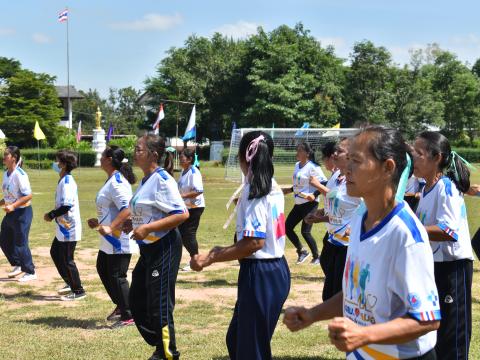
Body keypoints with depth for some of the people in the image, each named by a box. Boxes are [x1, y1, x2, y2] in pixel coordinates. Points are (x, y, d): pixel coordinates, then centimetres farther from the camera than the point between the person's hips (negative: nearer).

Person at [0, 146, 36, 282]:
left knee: (20, 244, -2)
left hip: (22, 212, -9)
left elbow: (28, 195, -22)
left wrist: (13, 206, -27)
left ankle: (30, 272, 13)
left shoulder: (19, 174, -19)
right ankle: (18, 265, 33)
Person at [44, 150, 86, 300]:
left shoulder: (67, 182, -20)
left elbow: (66, 205, -28)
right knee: (55, 253, 21)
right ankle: (70, 283, 31)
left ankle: (78, 291, 8)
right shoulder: (63, 180, 11)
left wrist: (51, 215, -16)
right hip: (63, 227, 10)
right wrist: (54, 215, 3)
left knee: (67, 260, -2)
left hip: (69, 227, -10)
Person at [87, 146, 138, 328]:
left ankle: (128, 317, 7)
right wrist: (99, 222, 20)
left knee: (117, 276, -4)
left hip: (119, 240, -11)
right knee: (103, 270, 20)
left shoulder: (117, 182, -20)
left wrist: (110, 227, -32)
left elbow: (127, 210, -29)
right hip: (109, 240, 11)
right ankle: (120, 306, 31)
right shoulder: (111, 180, 13)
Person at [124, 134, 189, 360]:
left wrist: (147, 228, -25)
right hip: (148, 248, 10)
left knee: (159, 305, -2)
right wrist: (133, 224, 7)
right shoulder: (146, 180, 11)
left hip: (164, 247, -10)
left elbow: (182, 214, -24)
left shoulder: (162, 180, -17)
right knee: (137, 303, 15)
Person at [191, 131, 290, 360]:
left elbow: (255, 242, -25)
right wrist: (226, 251, 24)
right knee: (236, 339, 20)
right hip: (276, 269, 9)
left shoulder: (252, 191, -17)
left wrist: (210, 258, -20)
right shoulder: (274, 188, 9)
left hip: (260, 274, -9)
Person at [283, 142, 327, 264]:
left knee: (305, 232, -8)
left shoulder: (312, 167, -15)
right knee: (287, 227, 7)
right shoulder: (297, 165, 10)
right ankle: (302, 252, 22)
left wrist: (315, 195, -27)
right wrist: (290, 190, 21)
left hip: (310, 204, -9)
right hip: (298, 204, 9)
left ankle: (316, 257, 11)